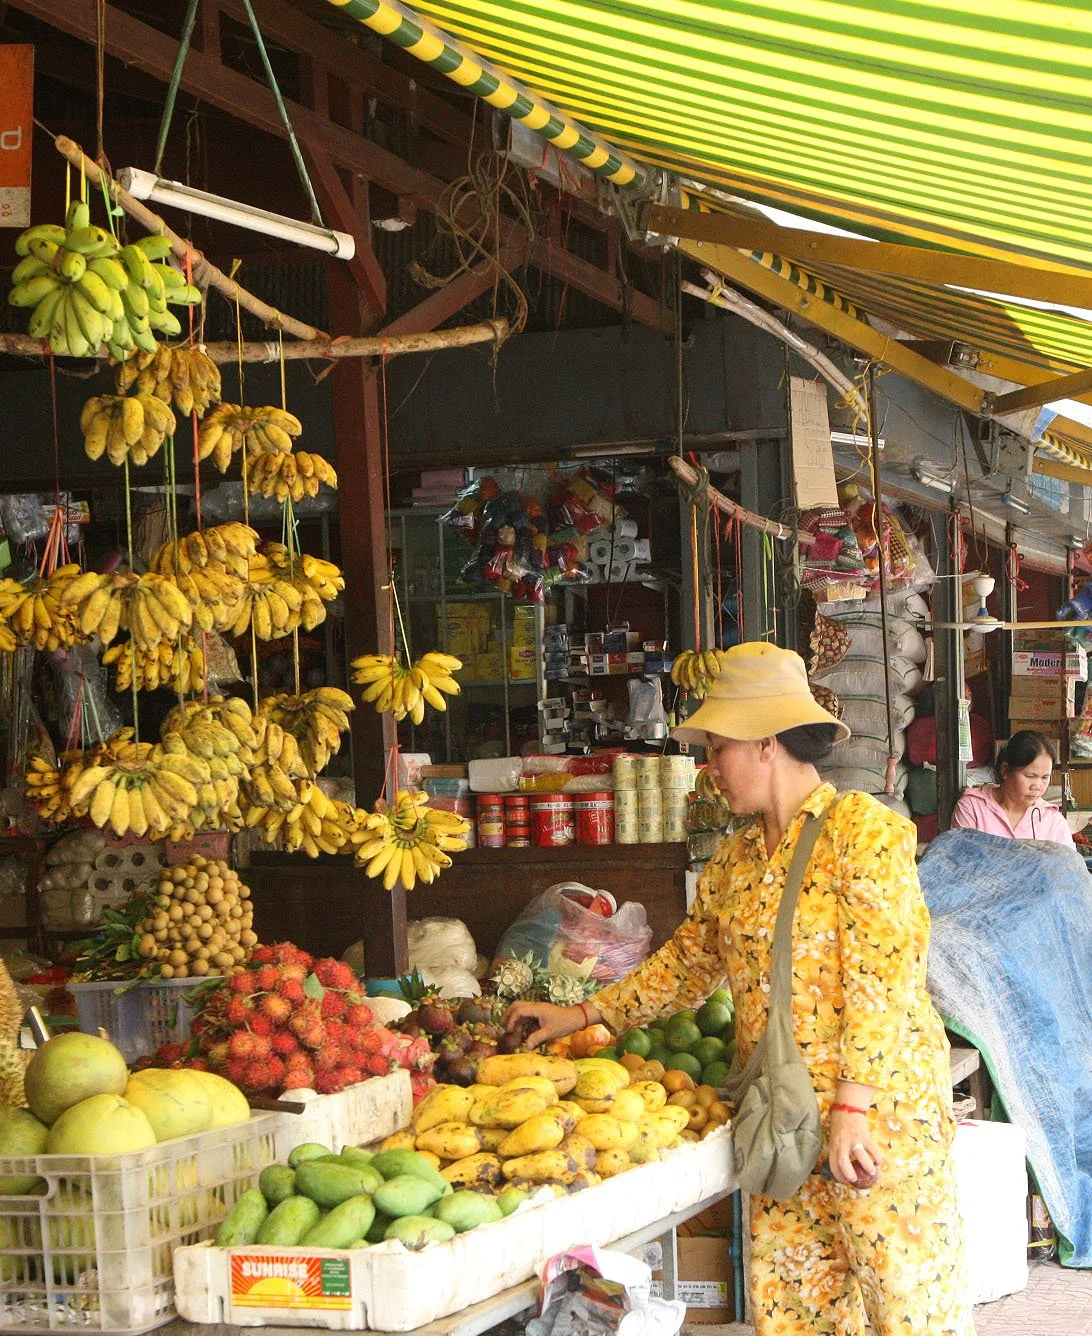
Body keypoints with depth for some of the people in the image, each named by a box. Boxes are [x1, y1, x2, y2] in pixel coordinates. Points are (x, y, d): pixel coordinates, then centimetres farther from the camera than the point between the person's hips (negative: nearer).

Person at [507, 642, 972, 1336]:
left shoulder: (865, 829, -10)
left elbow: (883, 976, -16)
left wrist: (852, 1105, -20)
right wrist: (582, 1015, 19)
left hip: (876, 1099, -7)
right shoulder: (736, 855, 14)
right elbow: (688, 961, 22)